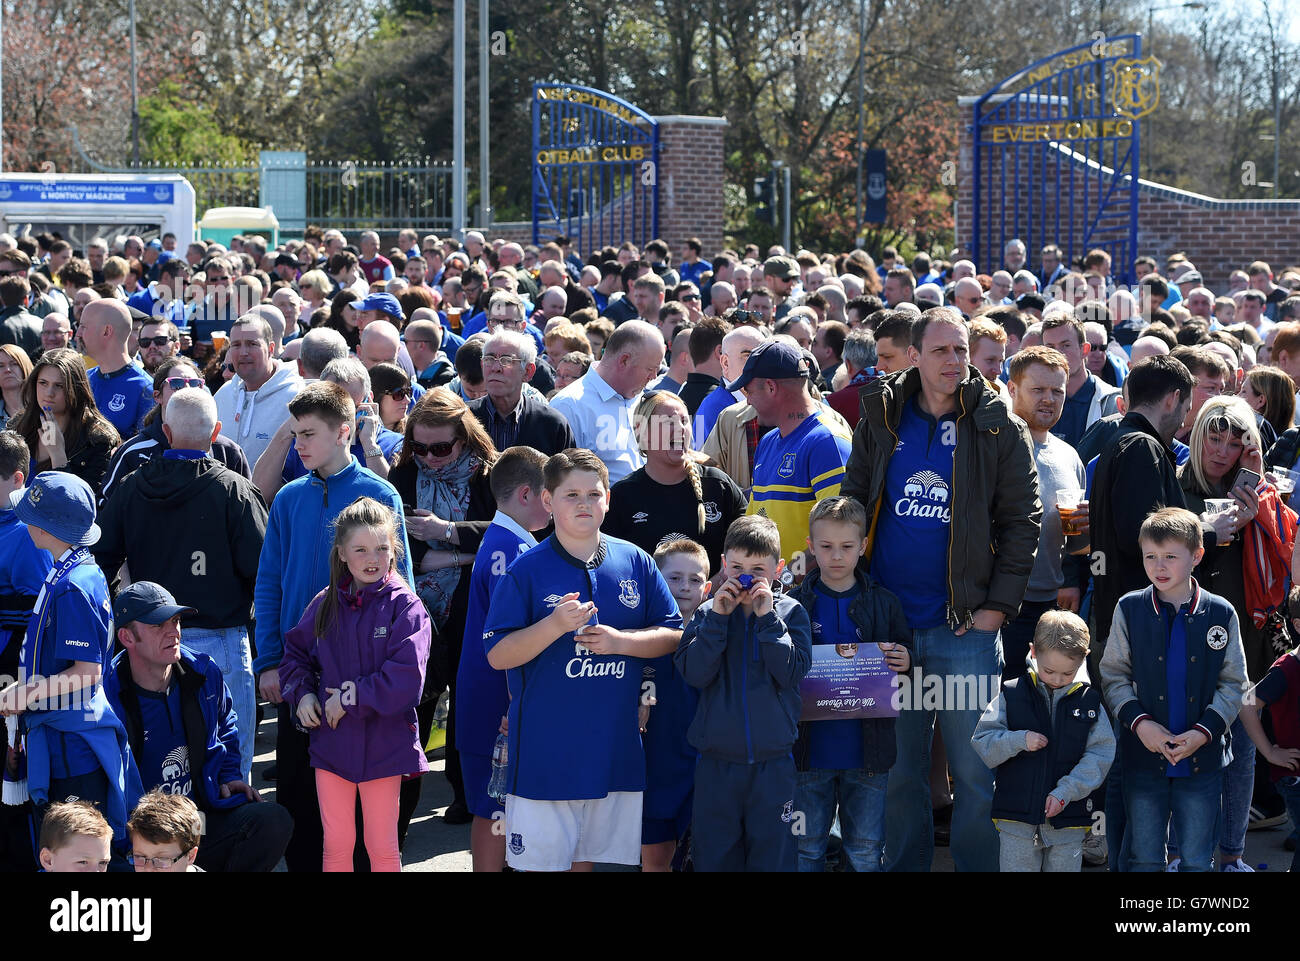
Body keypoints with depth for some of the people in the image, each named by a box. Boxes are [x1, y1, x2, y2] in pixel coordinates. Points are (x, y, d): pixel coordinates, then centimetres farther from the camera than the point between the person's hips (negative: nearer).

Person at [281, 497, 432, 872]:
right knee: (335, 845, 11)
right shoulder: (325, 605, 5)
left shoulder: (405, 607, -10)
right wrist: (302, 694, -1)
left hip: (383, 742, -4)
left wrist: (353, 699, -15)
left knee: (381, 847, 7)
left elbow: (405, 679, -19)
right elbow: (295, 653, 17)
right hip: (331, 741, 4)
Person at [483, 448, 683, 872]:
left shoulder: (636, 563, 5)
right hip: (545, 753, -3)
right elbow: (498, 655, -8)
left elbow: (673, 635, 7)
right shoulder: (527, 571, -5)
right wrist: (555, 625, -22)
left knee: (585, 857, 13)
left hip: (614, 752, 3)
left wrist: (619, 641, -10)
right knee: (541, 860, 0)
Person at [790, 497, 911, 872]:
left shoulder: (883, 604, 3)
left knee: (865, 851, 8)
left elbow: (905, 656, 12)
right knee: (807, 847, 8)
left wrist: (904, 661, -10)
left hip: (867, 749, 0)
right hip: (811, 747, 0)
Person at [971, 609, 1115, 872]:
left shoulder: (1089, 702, 3)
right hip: (1016, 817, -1)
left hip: (1068, 821, 1)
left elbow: (1100, 755, -3)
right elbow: (982, 744, 0)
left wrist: (1064, 793, -13)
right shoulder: (1012, 695, 2)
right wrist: (1020, 740, -17)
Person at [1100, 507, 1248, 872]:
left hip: (1201, 758, 0)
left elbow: (1233, 685, 3)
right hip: (1144, 758, 0)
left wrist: (1204, 732, -11)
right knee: (1145, 859, 8)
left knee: (1196, 862, 7)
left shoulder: (1221, 613, -1)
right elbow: (1113, 677, 2)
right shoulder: (1129, 609, -1)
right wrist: (1139, 722, -13)